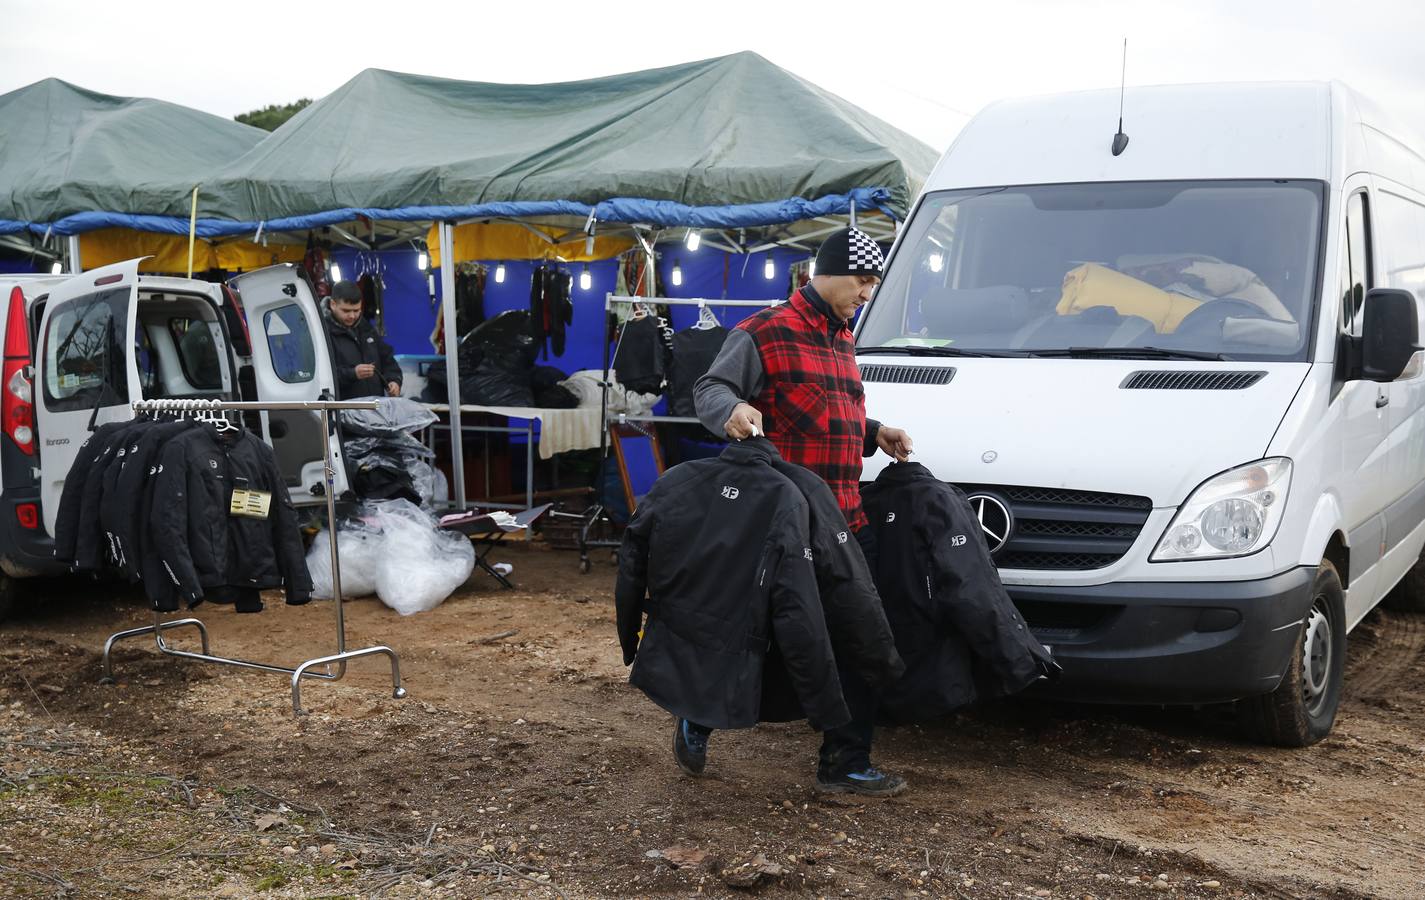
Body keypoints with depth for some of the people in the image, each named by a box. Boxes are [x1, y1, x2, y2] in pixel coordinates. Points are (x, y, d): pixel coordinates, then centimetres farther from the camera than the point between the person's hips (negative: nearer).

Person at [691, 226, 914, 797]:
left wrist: (875, 434, 17)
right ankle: (698, 719, 23)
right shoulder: (764, 333, -4)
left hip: (846, 520, 8)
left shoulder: (842, 341, 23)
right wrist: (732, 412, -25)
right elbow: (709, 389, -5)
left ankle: (845, 765, 15)